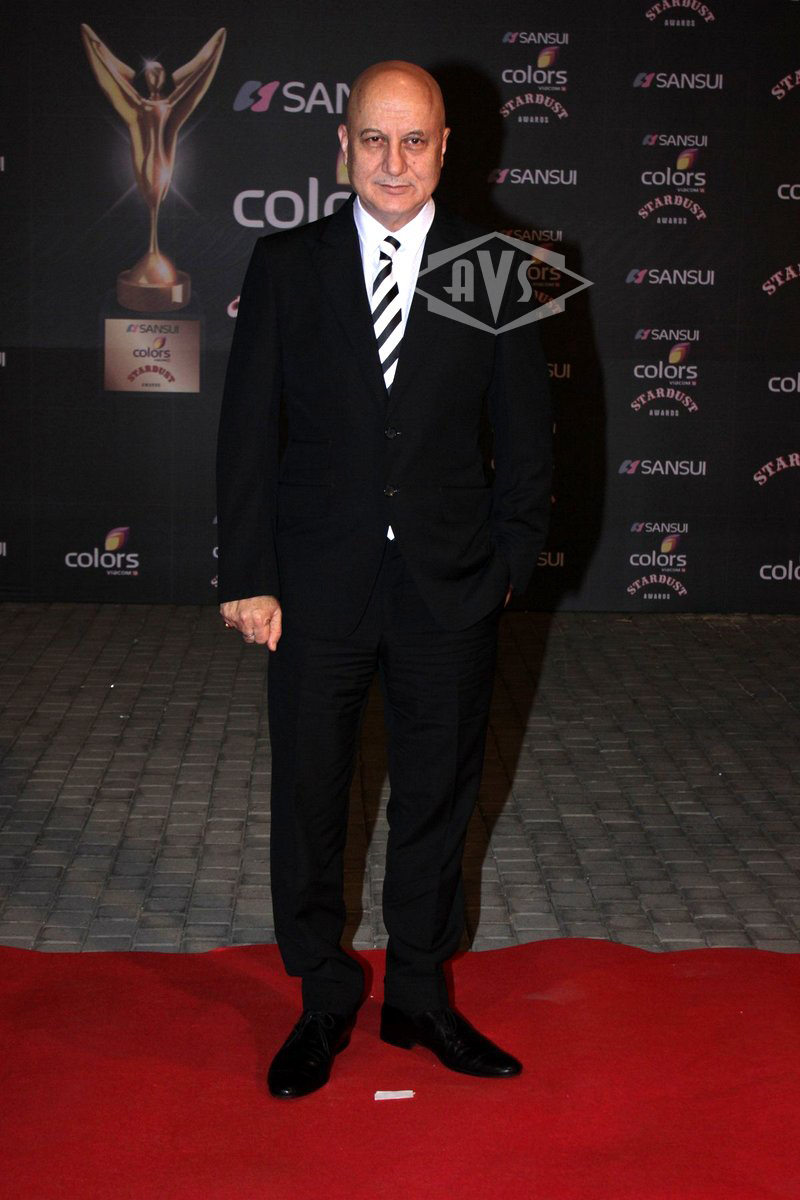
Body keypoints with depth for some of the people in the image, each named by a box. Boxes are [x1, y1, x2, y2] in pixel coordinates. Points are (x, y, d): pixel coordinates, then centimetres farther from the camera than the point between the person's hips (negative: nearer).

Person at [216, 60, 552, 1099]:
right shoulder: (285, 265, 1)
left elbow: (525, 431, 4)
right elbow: (249, 428, 0)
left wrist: (512, 559, -2)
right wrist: (248, 575, -5)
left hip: (449, 587, 0)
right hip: (318, 585, 0)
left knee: (438, 798, 12)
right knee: (308, 800, 9)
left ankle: (420, 995, 30)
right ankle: (323, 1002, 28)